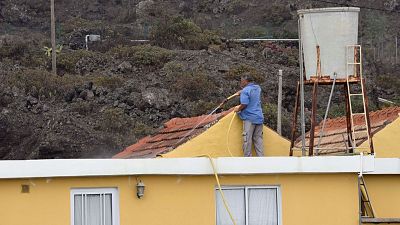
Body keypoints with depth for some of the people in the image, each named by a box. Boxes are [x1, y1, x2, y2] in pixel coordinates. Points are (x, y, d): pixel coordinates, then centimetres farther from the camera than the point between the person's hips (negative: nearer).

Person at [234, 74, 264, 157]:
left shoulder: (245, 91, -12)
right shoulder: (258, 88, 13)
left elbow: (244, 104, -19)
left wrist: (238, 109, -1)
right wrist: (241, 92, 33)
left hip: (249, 118, -8)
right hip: (259, 118, 8)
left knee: (247, 139, -4)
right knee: (258, 139, 10)